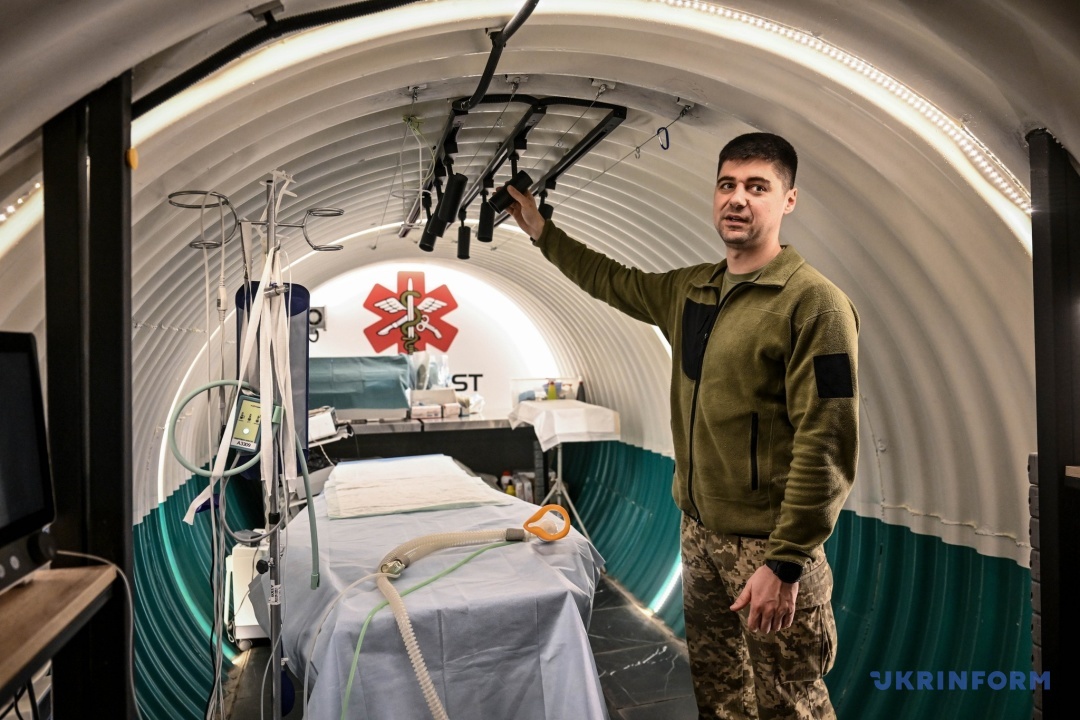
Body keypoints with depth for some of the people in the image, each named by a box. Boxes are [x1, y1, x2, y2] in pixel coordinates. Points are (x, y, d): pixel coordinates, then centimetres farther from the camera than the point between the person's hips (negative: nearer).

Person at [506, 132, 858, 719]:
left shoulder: (815, 304, -16)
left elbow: (826, 445, -20)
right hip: (699, 529, 7)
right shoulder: (689, 290, 7)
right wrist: (541, 231, 26)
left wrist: (785, 563, -21)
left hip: (768, 543, -7)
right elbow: (613, 282, 24)